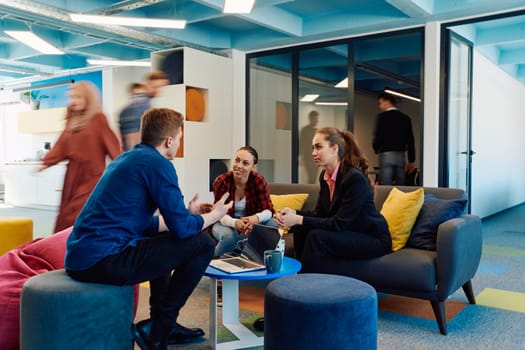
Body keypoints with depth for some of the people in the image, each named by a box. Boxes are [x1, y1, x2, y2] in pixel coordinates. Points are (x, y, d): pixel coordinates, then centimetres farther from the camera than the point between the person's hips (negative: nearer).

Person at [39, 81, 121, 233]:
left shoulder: (98, 119, -7)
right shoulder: (71, 121, 12)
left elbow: (111, 144, -10)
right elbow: (61, 146, 9)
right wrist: (46, 162, -1)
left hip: (92, 175, -7)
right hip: (73, 176, 7)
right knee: (66, 217, 10)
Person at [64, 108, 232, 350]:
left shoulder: (126, 158, 18)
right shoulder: (158, 164, -10)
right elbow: (181, 228, -12)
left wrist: (187, 214, 28)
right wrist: (213, 215, 8)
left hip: (80, 257, 10)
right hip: (104, 261, -10)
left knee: (163, 241, 32)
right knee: (202, 244, -4)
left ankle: (164, 324, 33)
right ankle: (157, 330, 4)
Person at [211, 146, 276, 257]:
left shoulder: (259, 180, -15)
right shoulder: (221, 181, -19)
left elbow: (268, 210, -18)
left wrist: (256, 218, -43)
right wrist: (235, 222, -42)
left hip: (250, 223, 2)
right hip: (226, 223, -2)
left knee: (271, 224, -26)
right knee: (228, 236, -36)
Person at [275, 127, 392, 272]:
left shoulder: (355, 178, -23)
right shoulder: (325, 175, 2)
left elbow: (340, 223, -25)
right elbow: (319, 213, 5)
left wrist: (299, 219, -28)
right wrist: (295, 213, -15)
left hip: (375, 240, -8)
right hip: (350, 234, 8)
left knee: (316, 237, -25)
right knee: (300, 229, -6)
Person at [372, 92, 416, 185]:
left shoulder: (382, 116, -4)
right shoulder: (405, 118, 11)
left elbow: (378, 136, -9)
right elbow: (410, 140, 10)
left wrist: (376, 149, 12)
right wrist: (411, 160, 14)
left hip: (386, 154, -5)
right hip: (401, 155, 5)